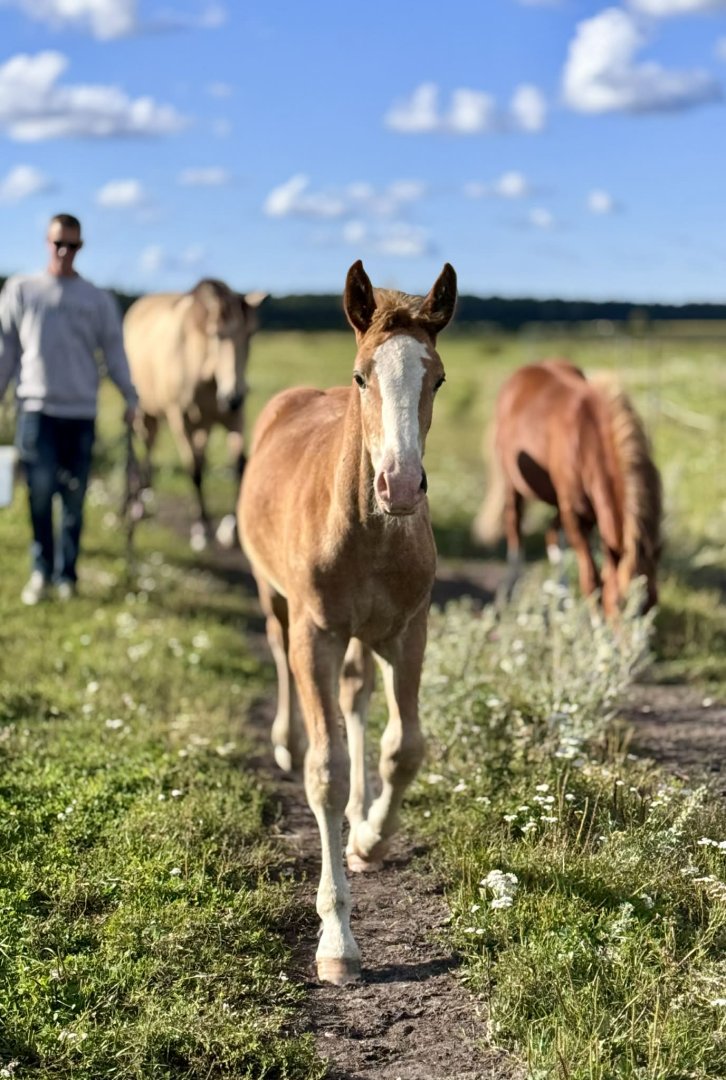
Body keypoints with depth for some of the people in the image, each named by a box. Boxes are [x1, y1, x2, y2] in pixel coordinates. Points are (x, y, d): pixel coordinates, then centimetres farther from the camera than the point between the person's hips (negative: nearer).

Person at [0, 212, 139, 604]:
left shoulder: (97, 299, 7)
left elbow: (114, 351, 7)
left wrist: (130, 397, 0)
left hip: (81, 411, 1)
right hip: (36, 407, -1)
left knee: (74, 498, 3)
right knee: (40, 489, -8)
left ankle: (66, 574, 13)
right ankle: (41, 570, 5)